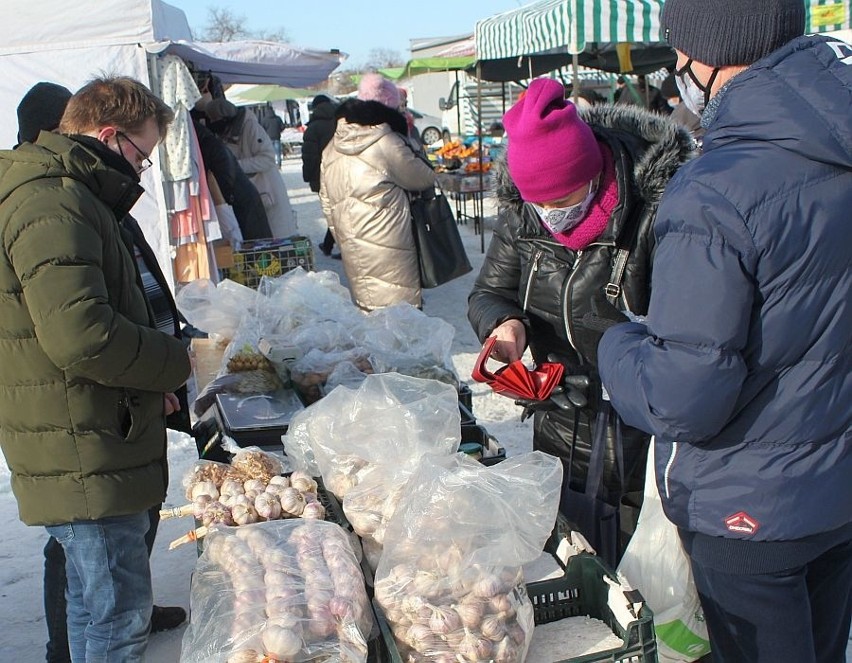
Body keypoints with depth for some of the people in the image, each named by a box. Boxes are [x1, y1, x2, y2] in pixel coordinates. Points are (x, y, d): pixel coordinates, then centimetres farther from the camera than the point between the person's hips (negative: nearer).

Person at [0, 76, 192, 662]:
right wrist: (176, 361, -13)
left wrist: (148, 381, 13)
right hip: (86, 458, -11)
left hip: (90, 452, 11)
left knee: (96, 604, 23)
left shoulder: (58, 194, 18)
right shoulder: (51, 203, -18)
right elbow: (80, 333, -29)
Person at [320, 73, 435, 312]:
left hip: (353, 250, 7)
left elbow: (327, 203, 14)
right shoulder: (387, 143, -14)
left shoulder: (332, 148, 8)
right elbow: (425, 178, -4)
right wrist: (409, 146, 13)